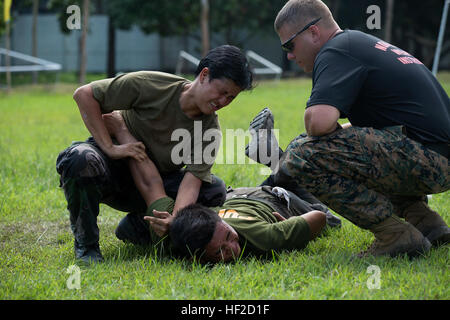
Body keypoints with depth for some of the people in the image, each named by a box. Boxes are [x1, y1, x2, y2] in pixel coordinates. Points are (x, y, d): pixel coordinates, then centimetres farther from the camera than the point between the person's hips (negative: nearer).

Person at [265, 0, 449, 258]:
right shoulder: (360, 42, 23)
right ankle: (425, 221, 18)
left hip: (426, 159, -10)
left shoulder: (336, 52, -8)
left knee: (303, 155, -17)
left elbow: (320, 122, -25)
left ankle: (397, 236, -12)